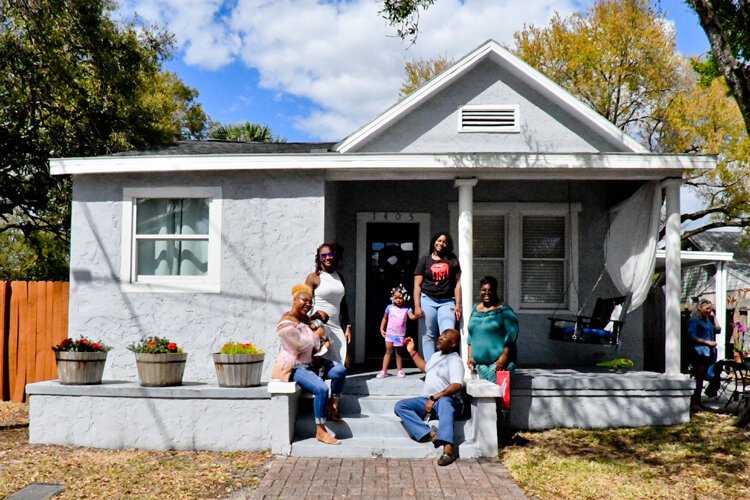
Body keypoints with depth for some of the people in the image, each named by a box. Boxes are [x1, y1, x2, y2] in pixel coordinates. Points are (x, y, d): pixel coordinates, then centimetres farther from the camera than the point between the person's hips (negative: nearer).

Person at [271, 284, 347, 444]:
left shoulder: (305, 318, 7)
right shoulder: (287, 324, -22)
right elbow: (303, 345, -23)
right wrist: (317, 334, -8)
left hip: (310, 363, 10)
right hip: (294, 368, -9)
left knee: (340, 370, -3)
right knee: (321, 388, -29)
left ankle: (332, 408, 9)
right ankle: (320, 432, -17)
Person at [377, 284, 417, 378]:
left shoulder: (406, 309, -3)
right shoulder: (390, 307, 1)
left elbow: (412, 317, -18)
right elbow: (385, 319, 11)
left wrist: (416, 316, -40)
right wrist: (382, 329, 3)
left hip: (400, 335, 0)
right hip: (390, 334, 0)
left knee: (398, 353, 11)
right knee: (388, 352, 0)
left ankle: (400, 370, 19)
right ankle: (384, 371, 2)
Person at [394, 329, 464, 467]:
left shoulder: (455, 360, -8)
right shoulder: (436, 355, 19)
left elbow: (456, 386, -24)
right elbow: (425, 367, 42)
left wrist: (435, 398, -30)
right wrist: (412, 351, 38)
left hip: (446, 401, -8)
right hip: (427, 400, 8)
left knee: (444, 402, -44)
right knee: (400, 406, -15)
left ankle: (448, 448, -60)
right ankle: (430, 433, -34)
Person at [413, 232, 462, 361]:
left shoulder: (452, 261, 11)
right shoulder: (425, 260, 8)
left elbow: (457, 283, 9)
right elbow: (417, 285, 4)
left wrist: (458, 305, 1)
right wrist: (417, 306, -4)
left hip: (447, 302, 0)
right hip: (428, 300, 0)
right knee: (429, 336, 2)